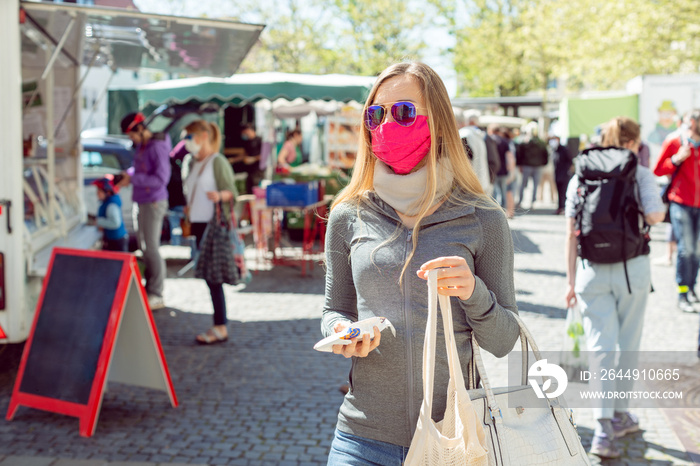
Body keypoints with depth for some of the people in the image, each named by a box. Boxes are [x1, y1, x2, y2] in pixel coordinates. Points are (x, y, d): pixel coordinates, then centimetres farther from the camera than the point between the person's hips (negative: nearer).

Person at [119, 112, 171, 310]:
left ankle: (157, 295, -4)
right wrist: (129, 175, 4)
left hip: (154, 203, -9)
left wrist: (133, 179, -20)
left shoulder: (158, 147, -17)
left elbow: (161, 179, -24)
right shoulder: (141, 146, 11)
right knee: (145, 247, 11)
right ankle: (149, 289, 19)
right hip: (143, 202, 9)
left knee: (152, 248, -8)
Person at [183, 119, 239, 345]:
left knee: (213, 277, -8)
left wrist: (220, 195, -32)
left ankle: (220, 328, -2)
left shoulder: (218, 162, -10)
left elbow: (233, 193, -13)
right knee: (208, 276, 9)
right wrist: (189, 207, 15)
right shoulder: (195, 162, 15)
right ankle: (219, 326, 15)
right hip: (199, 224, 9)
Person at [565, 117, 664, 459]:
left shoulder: (579, 177, 6)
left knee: (600, 346, 3)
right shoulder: (640, 174, -2)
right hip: (632, 268, -2)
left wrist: (570, 280, 8)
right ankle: (620, 415, 25)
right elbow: (654, 216, -17)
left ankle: (604, 427, -6)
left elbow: (571, 233, 4)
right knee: (628, 344, 14)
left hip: (591, 270, 2)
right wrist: (657, 213, 8)